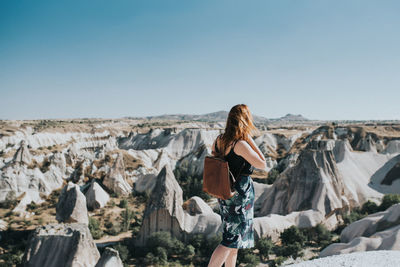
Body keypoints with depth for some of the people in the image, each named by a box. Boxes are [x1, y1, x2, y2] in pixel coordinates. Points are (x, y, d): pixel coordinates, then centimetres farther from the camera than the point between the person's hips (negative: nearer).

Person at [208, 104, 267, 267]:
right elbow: (262, 165, -15)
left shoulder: (218, 140, 0)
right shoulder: (241, 145, -22)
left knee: (233, 236, 20)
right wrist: (250, 140, -14)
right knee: (231, 240, 3)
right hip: (240, 197, -8)